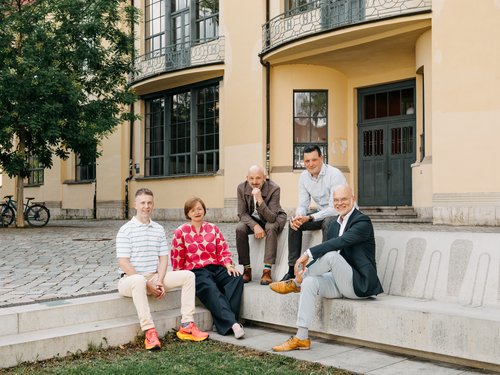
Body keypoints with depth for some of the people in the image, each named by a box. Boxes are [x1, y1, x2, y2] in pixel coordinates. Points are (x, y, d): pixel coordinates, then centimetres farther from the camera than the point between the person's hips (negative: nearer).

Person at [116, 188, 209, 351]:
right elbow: (123, 263, -12)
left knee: (188, 275, -9)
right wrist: (147, 285, -17)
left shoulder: (159, 229, 12)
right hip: (130, 279, -6)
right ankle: (149, 331, -40)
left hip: (154, 277, 6)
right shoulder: (125, 230, -6)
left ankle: (186, 325, -12)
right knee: (138, 281, -41)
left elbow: (163, 258, 9)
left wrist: (160, 282, -9)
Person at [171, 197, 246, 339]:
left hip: (215, 267, 4)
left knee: (237, 278, -26)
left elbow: (223, 250, 12)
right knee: (210, 288, -35)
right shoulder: (181, 232, 7)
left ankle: (224, 321, -33)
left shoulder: (213, 228, 17)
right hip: (195, 271, -4)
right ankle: (232, 324, -44)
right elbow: (177, 258, 6)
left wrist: (228, 265, -5)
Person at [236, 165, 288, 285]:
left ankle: (267, 271, -35)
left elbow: (271, 218, -32)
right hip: (252, 219, 3)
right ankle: (247, 270, -16)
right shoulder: (242, 188, -16)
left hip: (273, 218, -3)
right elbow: (242, 213, -12)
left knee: (271, 227, -36)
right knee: (240, 229, -27)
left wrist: (260, 200, -45)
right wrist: (255, 226, -30)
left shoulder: (274, 189, -27)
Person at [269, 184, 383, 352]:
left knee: (331, 254, -30)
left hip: (359, 284, -7)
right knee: (309, 282, -20)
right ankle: (301, 338, -20)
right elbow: (323, 251, 16)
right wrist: (306, 268, -5)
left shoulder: (363, 221, -9)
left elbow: (341, 241, -26)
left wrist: (308, 253, -29)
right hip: (339, 282, 7)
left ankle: (295, 282, -10)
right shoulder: (335, 225, 16)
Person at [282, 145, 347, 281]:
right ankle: (292, 269, -10)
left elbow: (335, 208, -27)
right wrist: (298, 217, -23)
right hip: (322, 214, 7)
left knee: (327, 222, -37)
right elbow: (303, 205, 2)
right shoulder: (304, 177, -3)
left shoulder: (334, 175, -23)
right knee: (294, 223, -12)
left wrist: (309, 218, -35)